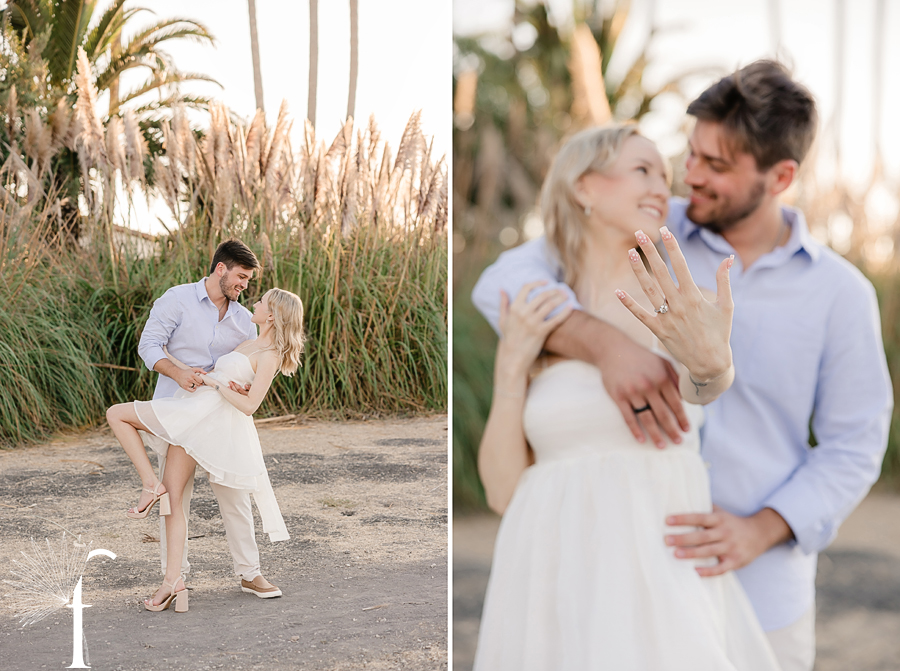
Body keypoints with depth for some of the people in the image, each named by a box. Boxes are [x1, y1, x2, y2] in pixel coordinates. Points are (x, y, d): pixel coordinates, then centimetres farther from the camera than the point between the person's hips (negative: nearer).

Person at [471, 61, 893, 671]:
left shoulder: (842, 293, -2)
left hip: (763, 588, 1)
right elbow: (505, 285, -13)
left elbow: (853, 447, 0)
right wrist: (603, 341, -32)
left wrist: (760, 531, -17)